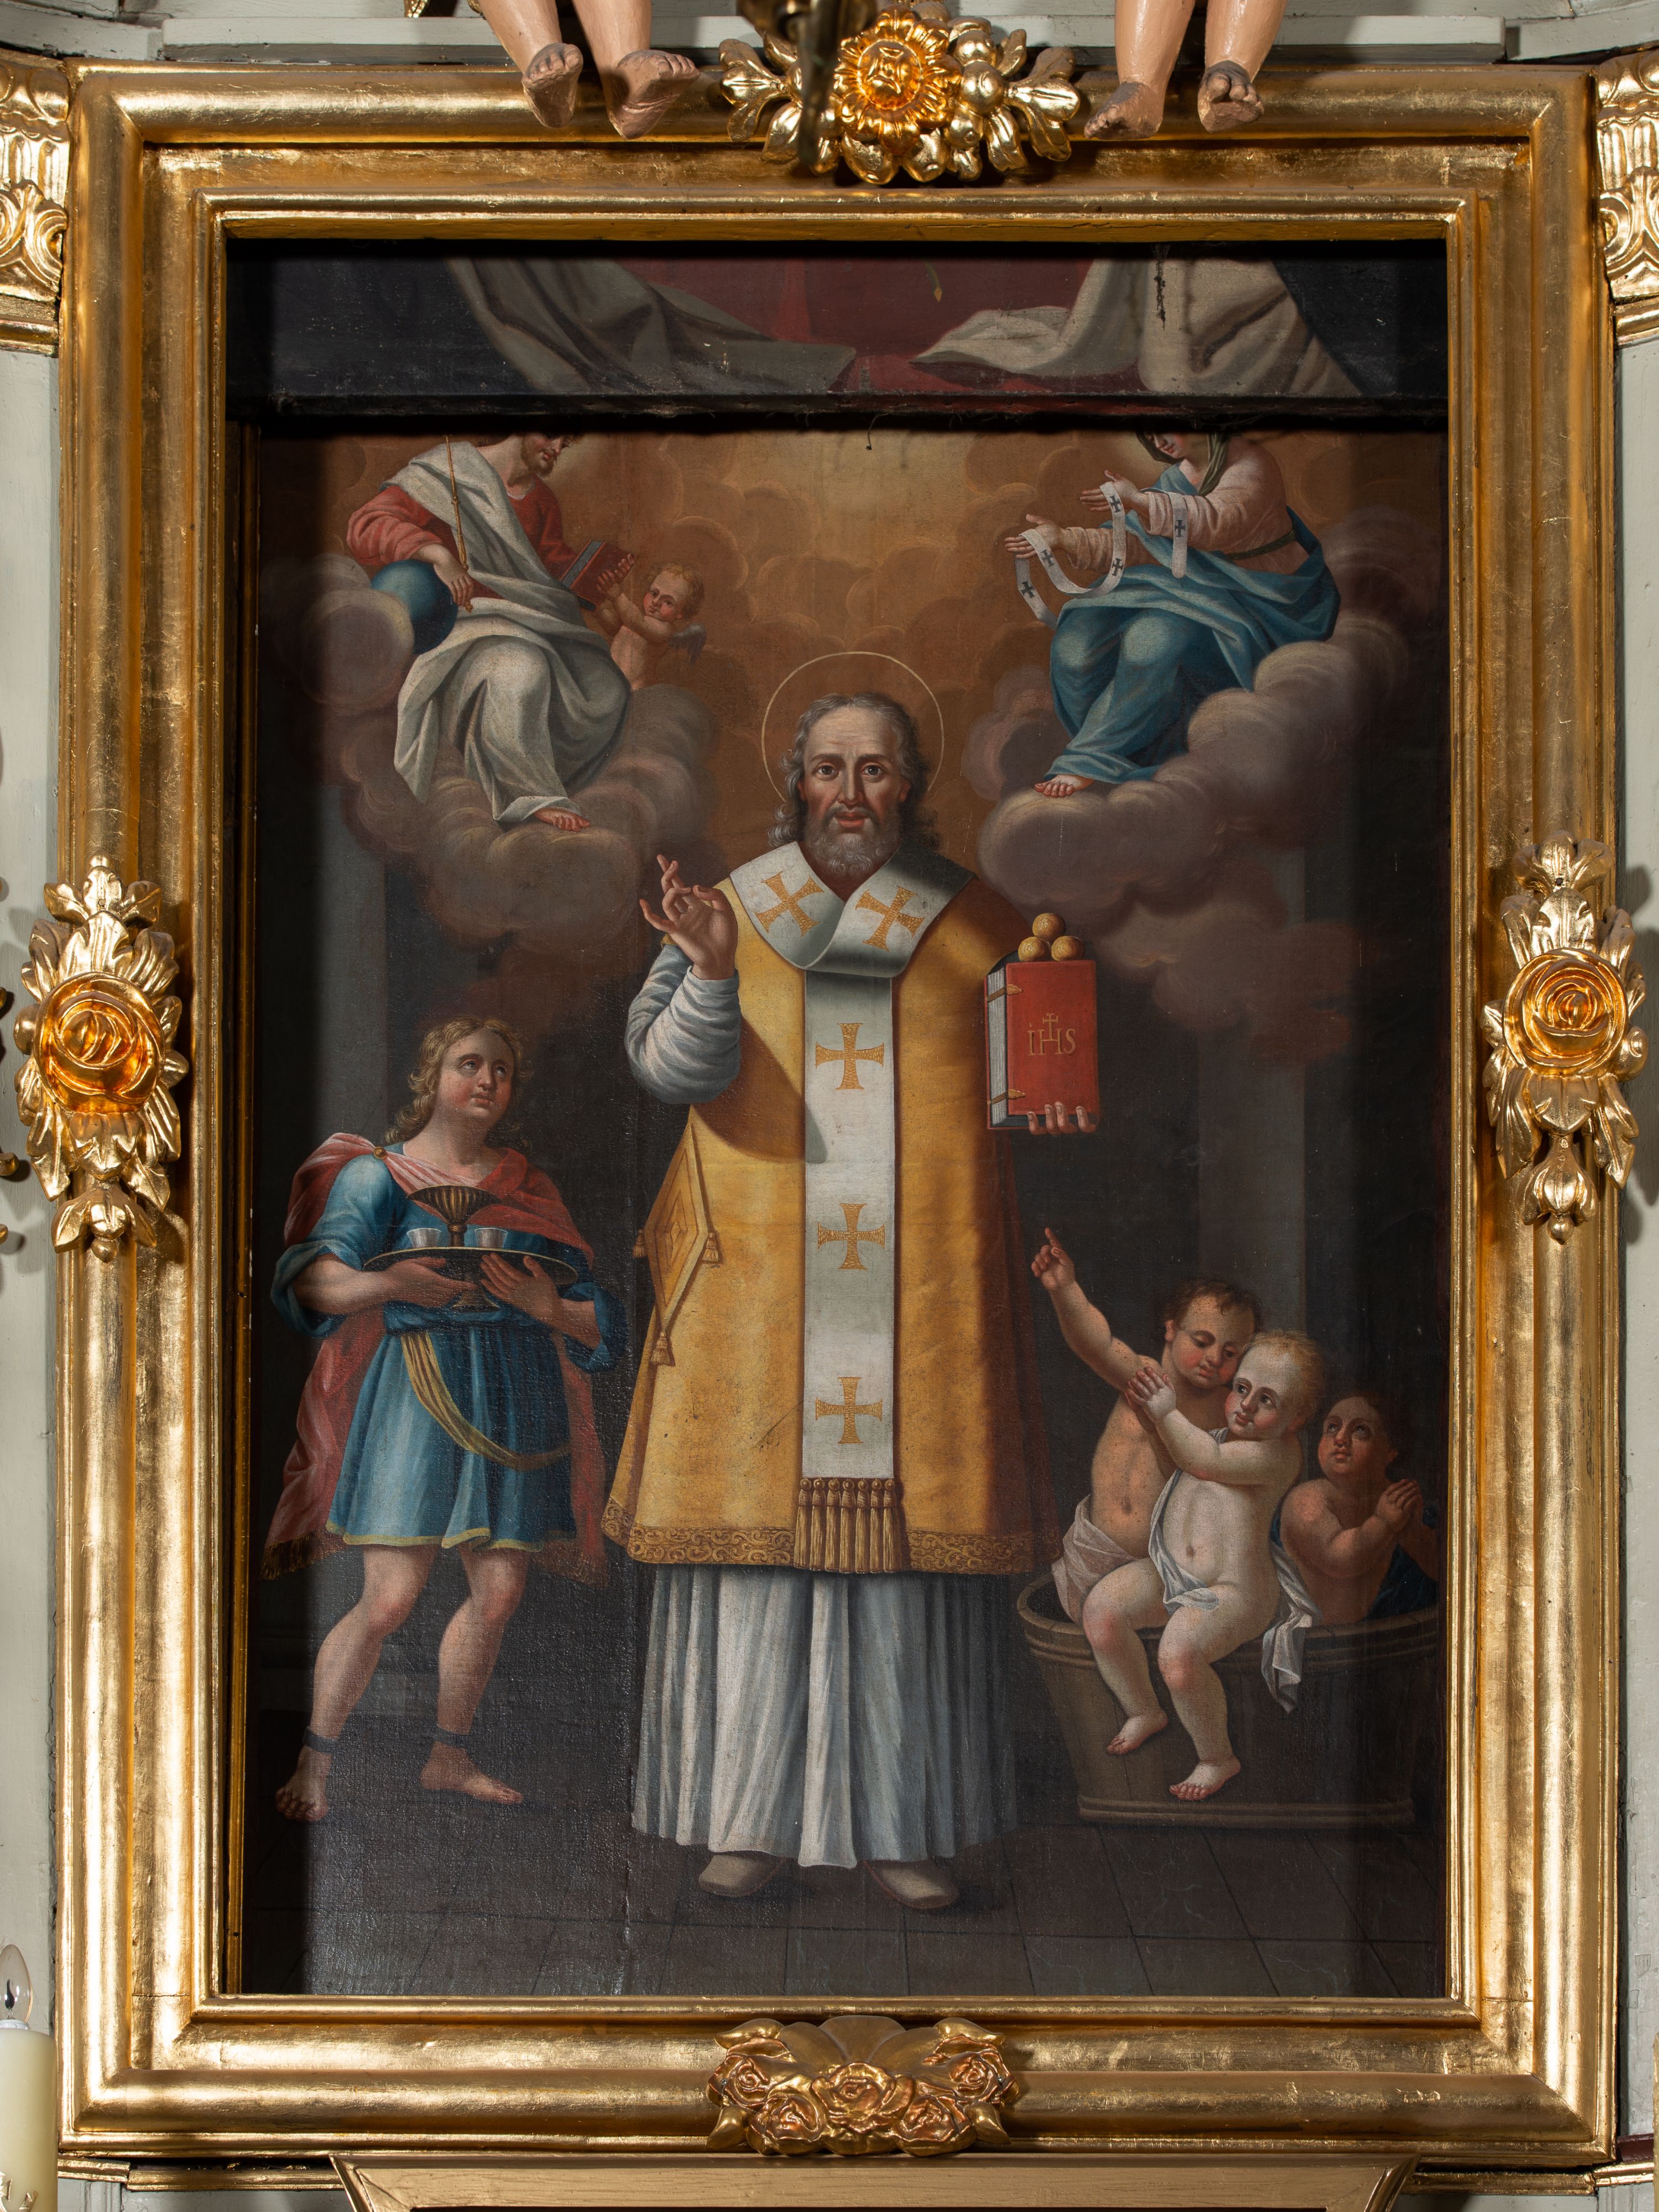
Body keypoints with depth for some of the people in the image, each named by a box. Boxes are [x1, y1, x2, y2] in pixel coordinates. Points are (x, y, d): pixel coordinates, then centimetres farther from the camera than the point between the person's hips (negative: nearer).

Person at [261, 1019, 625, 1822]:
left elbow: (597, 1322, 13)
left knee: (498, 1593, 3)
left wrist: (548, 1305, -10)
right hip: (417, 1389, -4)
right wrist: (388, 1283, -30)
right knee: (390, 1596, -11)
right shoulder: (378, 1174, 6)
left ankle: (448, 1756, 20)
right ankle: (314, 1764, 2)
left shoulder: (528, 1185, 17)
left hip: (518, 1395, 4)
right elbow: (314, 1278, -11)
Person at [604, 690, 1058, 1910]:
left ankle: (905, 1821, 7)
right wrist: (713, 973, -25)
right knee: (760, 1531, -1)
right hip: (764, 1288, 0)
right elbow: (674, 1066, -7)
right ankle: (753, 1815, 7)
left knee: (908, 1535, 0)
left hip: (921, 1289, 1)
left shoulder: (976, 924, 8)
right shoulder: (731, 910, 6)